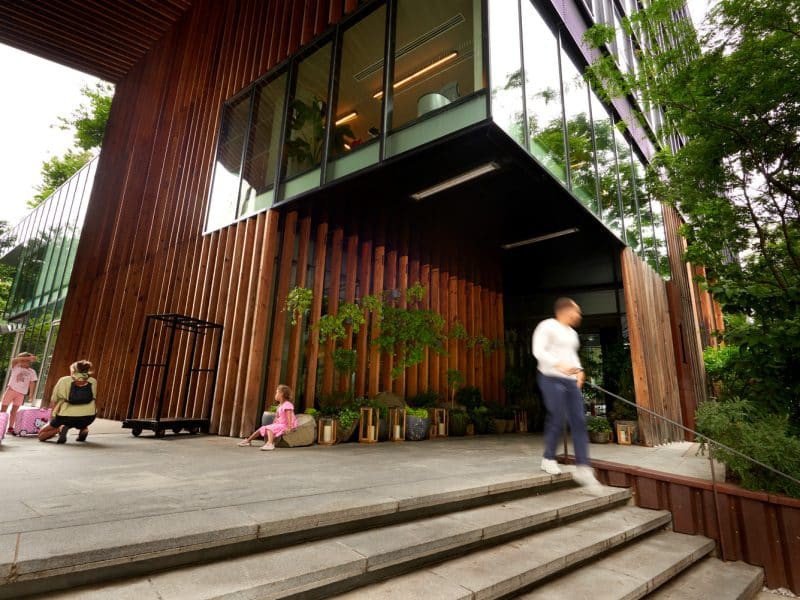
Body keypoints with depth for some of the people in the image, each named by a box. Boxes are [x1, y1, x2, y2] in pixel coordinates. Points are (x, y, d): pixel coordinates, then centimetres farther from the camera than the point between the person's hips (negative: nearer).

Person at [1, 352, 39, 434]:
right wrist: (28, 358, -32)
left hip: (21, 393, 1)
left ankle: (10, 428, 10)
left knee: (14, 410, 5)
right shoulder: (16, 367, 0)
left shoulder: (32, 372, 5)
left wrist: (31, 394, -3)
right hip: (11, 390, -1)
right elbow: (14, 360, -21)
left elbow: (32, 383, 4)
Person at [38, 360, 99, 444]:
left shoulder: (64, 380, 7)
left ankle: (61, 428, -6)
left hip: (66, 417, -3)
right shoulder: (93, 381, 10)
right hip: (88, 418, 3)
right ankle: (83, 430, 12)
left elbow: (53, 402, 14)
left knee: (41, 435, 22)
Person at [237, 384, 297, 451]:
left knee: (269, 428, -30)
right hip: (279, 424, 10)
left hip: (285, 425, -10)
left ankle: (270, 444, -52)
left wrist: (289, 427, -31)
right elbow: (277, 417, 20)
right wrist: (273, 425, 12)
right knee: (262, 428, 6)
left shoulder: (287, 405, -17)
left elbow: (289, 417, -25)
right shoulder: (280, 405, 16)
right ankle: (248, 440, 17)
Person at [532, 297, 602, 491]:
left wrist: (579, 370, 8)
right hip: (551, 378, -8)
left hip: (570, 381, 8)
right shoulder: (547, 326, -5)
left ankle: (583, 468, 3)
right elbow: (538, 351, -15)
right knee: (557, 420, -8)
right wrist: (559, 365, -28)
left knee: (579, 422, 0)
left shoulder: (572, 333, 20)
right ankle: (548, 459, 13)